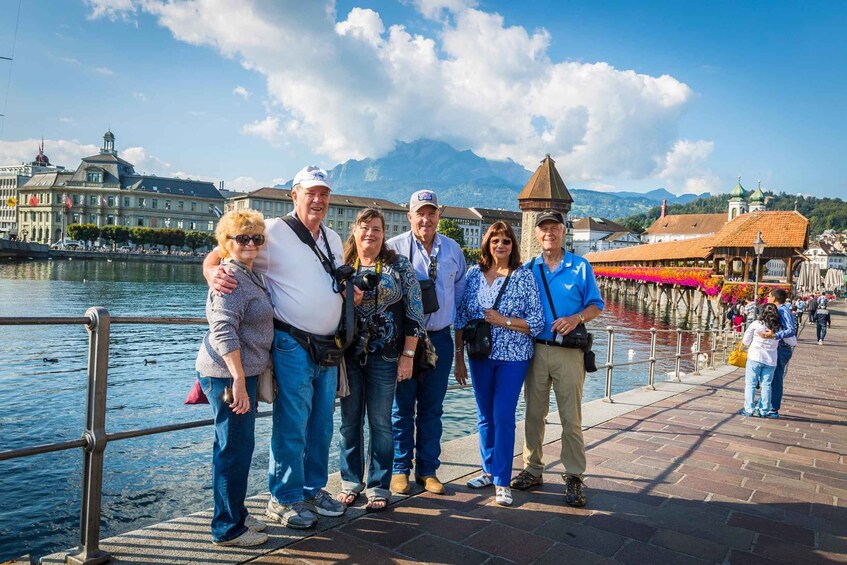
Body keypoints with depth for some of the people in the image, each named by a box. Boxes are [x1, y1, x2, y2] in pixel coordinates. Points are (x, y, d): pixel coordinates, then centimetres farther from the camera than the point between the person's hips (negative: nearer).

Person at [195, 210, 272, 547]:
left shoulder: (250, 275, 15)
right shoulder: (230, 277, -15)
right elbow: (223, 332, -24)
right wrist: (238, 381, -26)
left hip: (242, 373, 10)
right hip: (229, 375, -10)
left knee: (237, 447, 19)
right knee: (235, 448, -1)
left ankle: (236, 515, 34)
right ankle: (228, 529, 13)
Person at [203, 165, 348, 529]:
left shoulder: (333, 239, 14)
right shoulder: (273, 231, -8)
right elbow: (218, 255, -9)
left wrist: (352, 290, 4)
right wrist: (214, 273, -31)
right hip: (292, 346, -7)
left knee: (321, 426, 15)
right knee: (291, 427, 0)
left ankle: (313, 490, 32)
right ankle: (284, 499, 18)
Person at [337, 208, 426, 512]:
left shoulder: (399, 265, -1)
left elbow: (414, 312, -3)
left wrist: (408, 355, -7)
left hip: (384, 356, -2)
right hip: (348, 355, 2)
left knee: (380, 422, 7)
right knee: (350, 420, 11)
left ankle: (379, 487, 20)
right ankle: (350, 482, 27)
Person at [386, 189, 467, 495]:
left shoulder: (453, 249, 7)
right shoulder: (394, 247, -6)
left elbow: (461, 289, 17)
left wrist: (450, 317, 8)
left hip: (440, 338, 3)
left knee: (432, 408, 11)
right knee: (402, 407, 5)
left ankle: (428, 470, 24)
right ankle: (400, 469, 20)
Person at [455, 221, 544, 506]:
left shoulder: (524, 277, -4)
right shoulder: (474, 274, 3)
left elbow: (537, 323, -5)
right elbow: (461, 319, 5)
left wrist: (503, 320, -16)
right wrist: (459, 359, 4)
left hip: (513, 357, -3)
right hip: (480, 356, 3)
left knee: (503, 416, -3)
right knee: (485, 416, 13)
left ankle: (502, 482, 9)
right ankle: (489, 470, 29)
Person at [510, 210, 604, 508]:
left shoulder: (581, 267, 5)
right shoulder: (527, 269, 9)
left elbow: (596, 304, 5)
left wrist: (576, 318, -14)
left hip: (569, 352, -2)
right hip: (535, 349, 2)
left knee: (571, 418, 0)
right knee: (533, 414, 9)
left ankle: (574, 477, 11)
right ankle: (532, 469, 22)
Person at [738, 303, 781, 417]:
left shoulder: (756, 324, -6)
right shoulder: (779, 328, 1)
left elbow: (745, 341, 1)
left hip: (755, 357, -3)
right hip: (771, 360, 3)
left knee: (750, 384, 4)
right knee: (766, 385, 9)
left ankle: (749, 409, 2)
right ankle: (764, 410, 11)